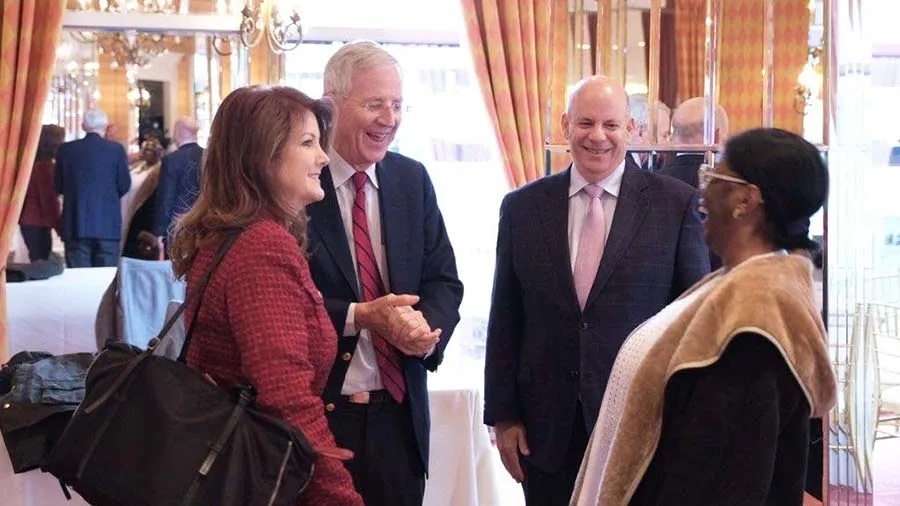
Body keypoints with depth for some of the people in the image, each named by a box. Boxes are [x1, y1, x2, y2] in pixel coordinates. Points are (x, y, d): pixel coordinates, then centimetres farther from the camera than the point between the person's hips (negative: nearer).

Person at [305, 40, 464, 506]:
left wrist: (426, 326, -13)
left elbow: (443, 280, 8)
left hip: (400, 414, 5)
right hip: (313, 412, -5)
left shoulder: (413, 180, 6)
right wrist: (359, 317, -23)